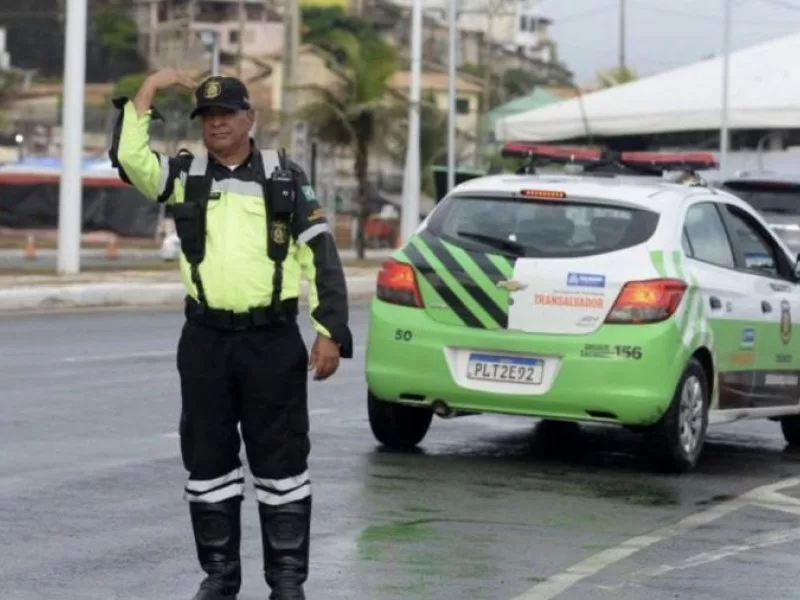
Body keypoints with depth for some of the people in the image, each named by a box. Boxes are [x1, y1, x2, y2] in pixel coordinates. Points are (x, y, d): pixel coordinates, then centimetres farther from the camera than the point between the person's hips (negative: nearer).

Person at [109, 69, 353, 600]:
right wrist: (148, 91, -12)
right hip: (206, 340, 2)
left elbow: (321, 257, 3)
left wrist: (332, 333, -4)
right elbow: (130, 158, -13)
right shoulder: (184, 175, 6)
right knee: (208, 460, 7)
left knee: (281, 460, 1)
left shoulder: (286, 178, 4)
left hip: (274, 341, -2)